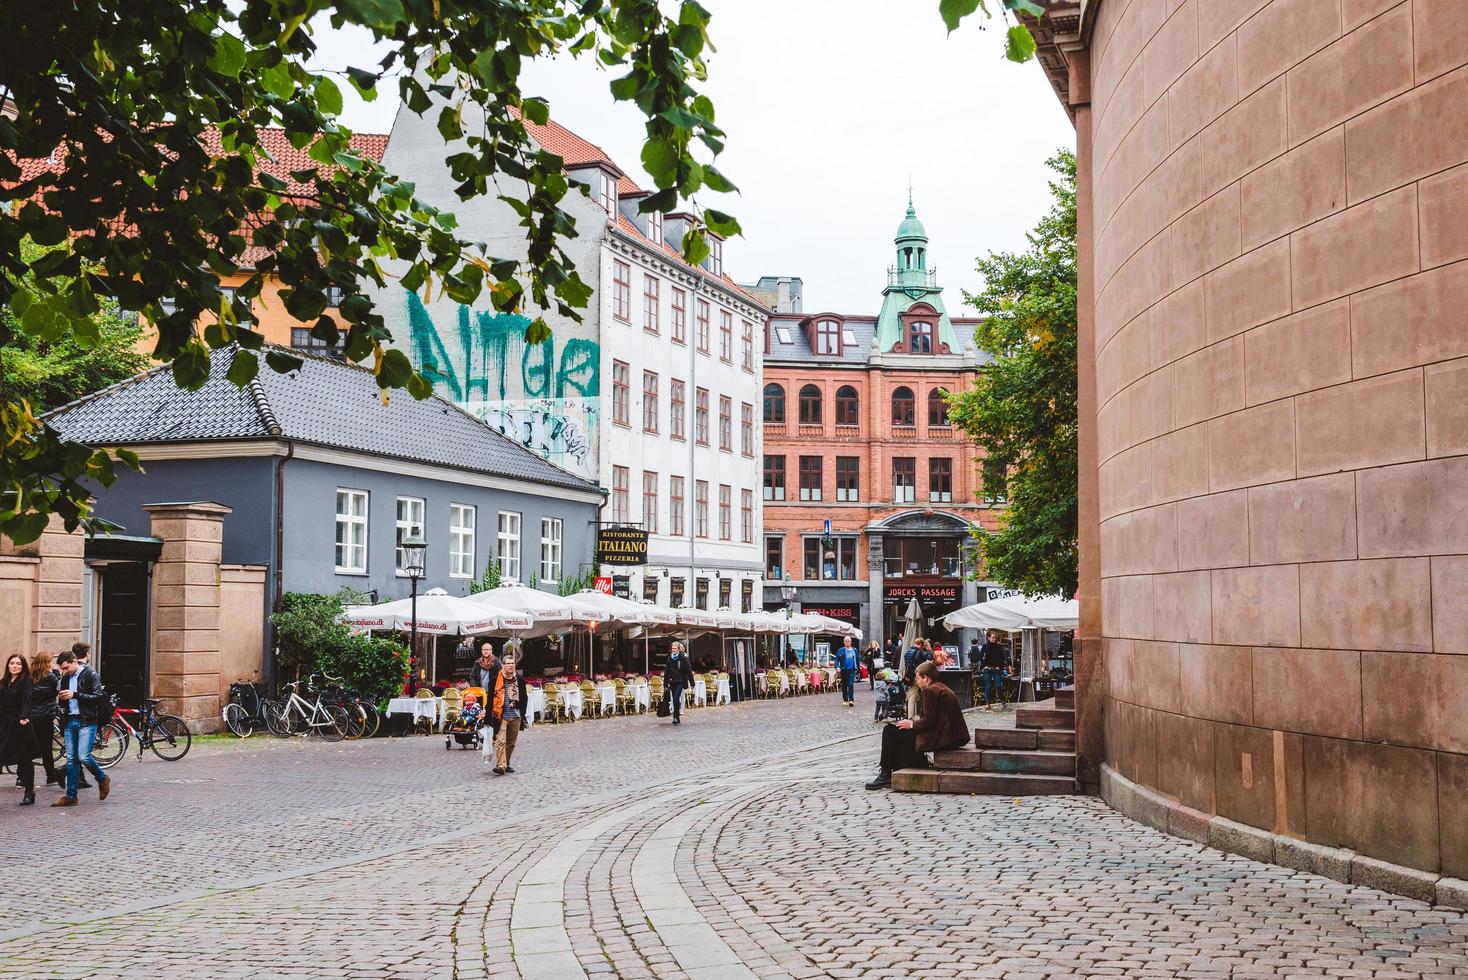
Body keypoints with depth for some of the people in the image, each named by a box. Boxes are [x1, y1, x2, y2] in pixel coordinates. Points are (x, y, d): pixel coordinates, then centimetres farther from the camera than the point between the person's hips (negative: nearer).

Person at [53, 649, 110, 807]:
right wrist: (61, 697, -2)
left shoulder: (91, 675, -5)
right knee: (71, 759, 4)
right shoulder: (66, 678, 15)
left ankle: (103, 780, 10)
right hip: (70, 722, 7)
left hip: (87, 721, -6)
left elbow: (98, 697, -13)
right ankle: (71, 796, 5)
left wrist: (75, 695, -20)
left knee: (84, 757, -14)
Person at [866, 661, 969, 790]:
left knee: (889, 732, -3)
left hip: (939, 738, -11)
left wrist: (912, 724, -3)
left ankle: (885, 775, 2)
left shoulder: (930, 690, -13)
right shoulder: (942, 687, 18)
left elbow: (929, 721, -18)